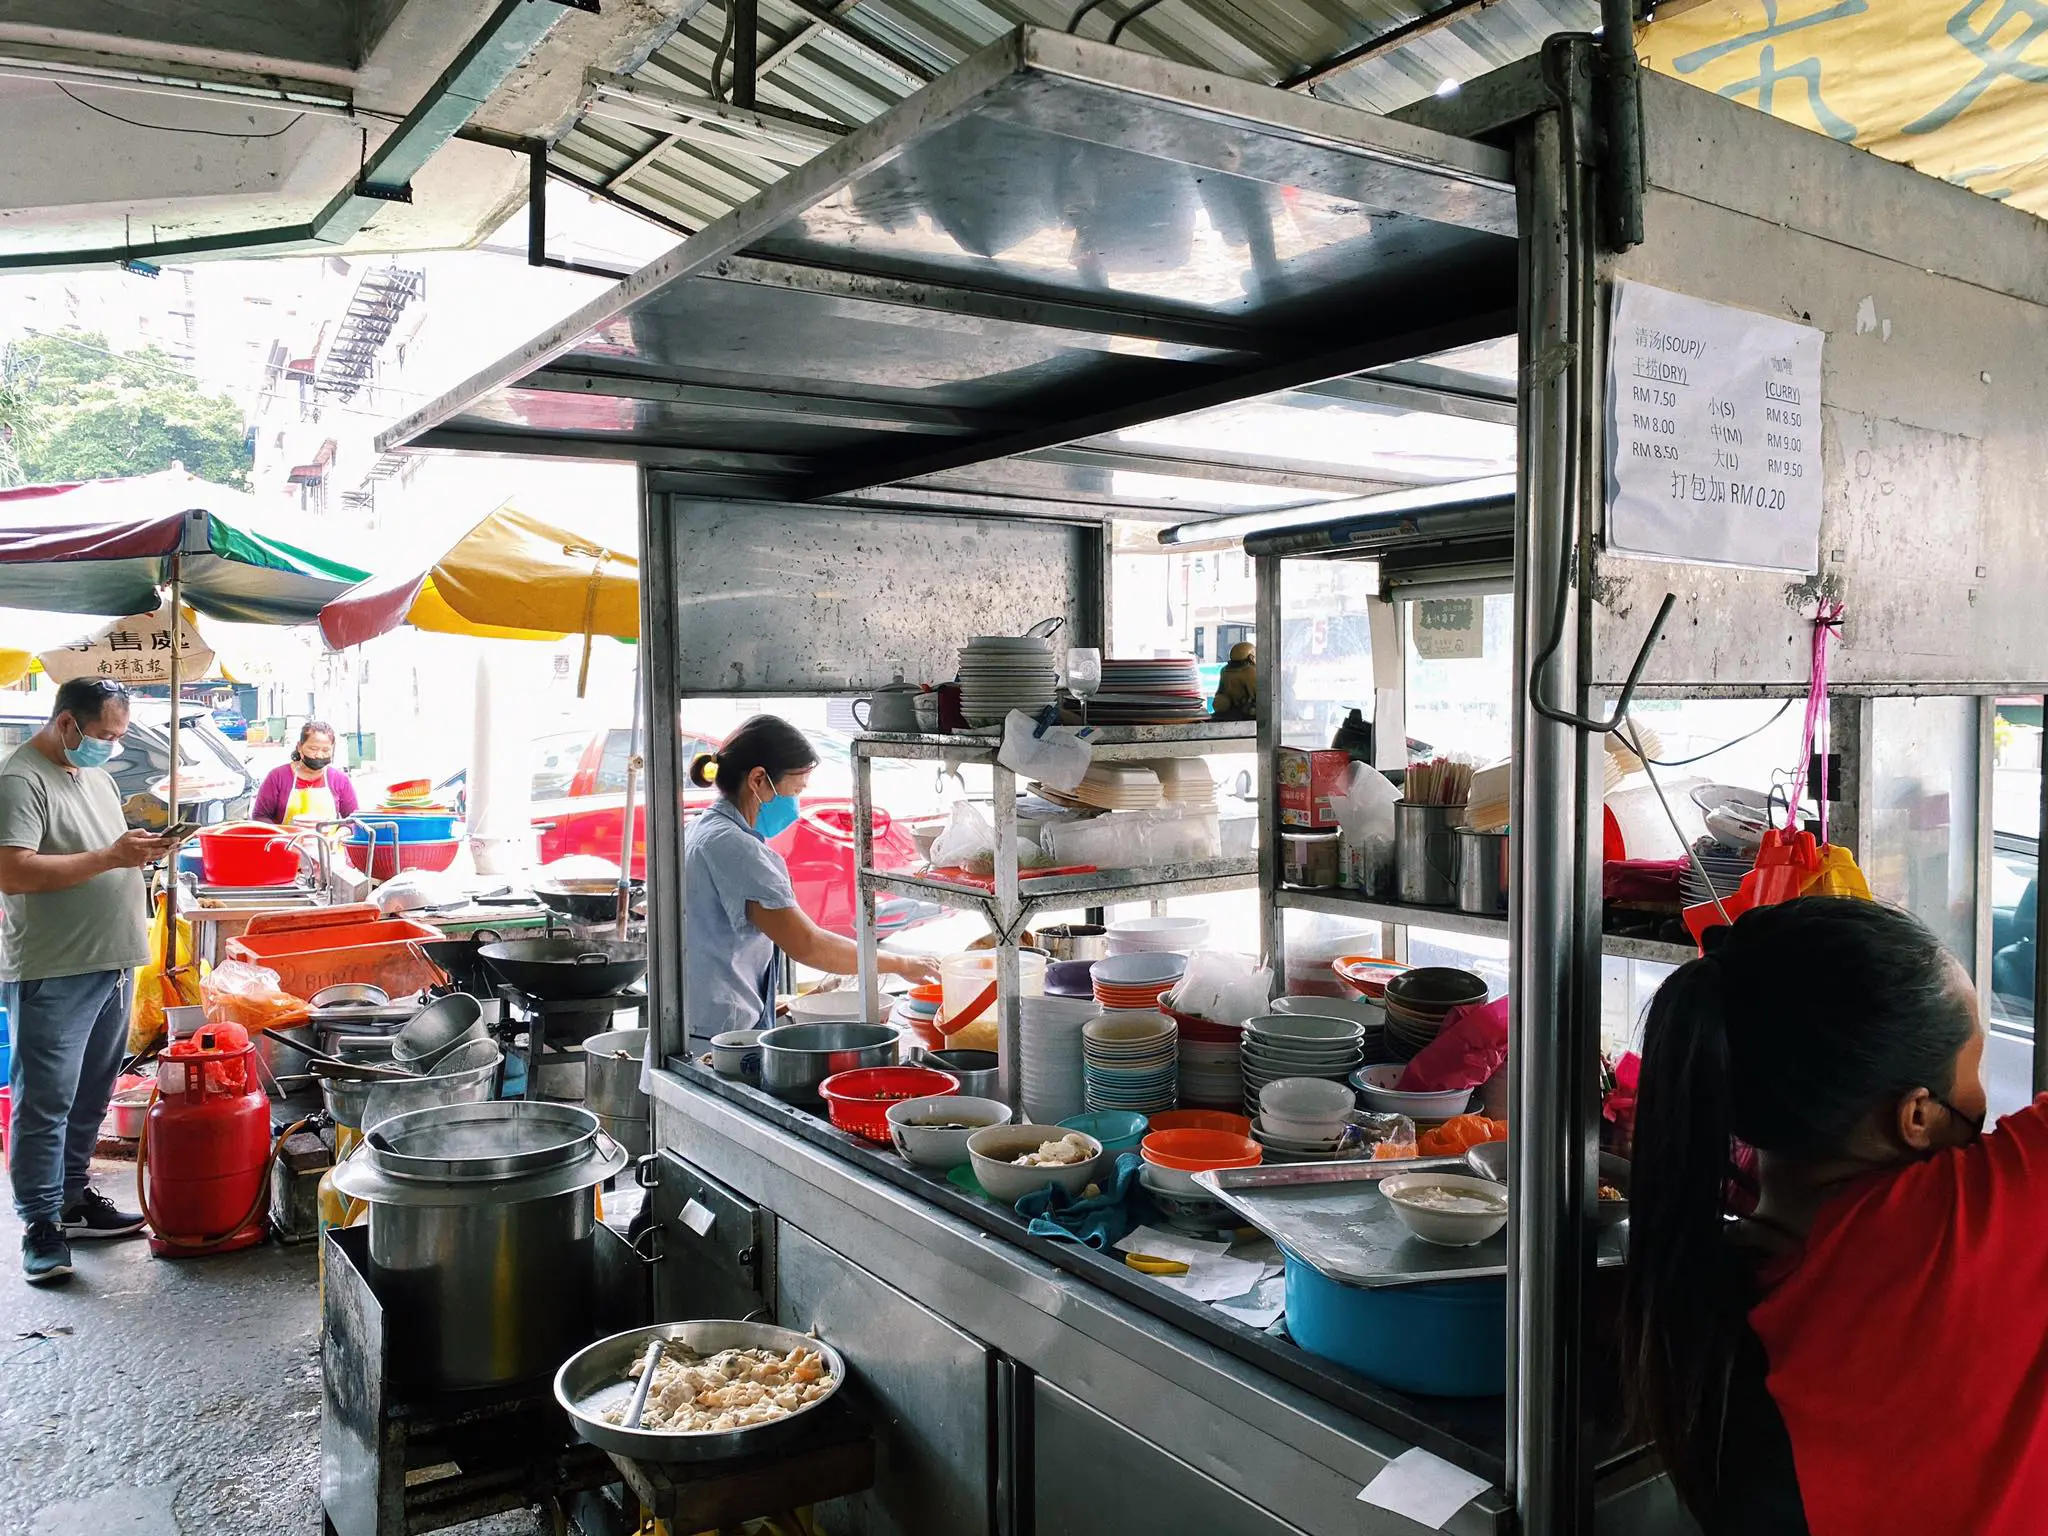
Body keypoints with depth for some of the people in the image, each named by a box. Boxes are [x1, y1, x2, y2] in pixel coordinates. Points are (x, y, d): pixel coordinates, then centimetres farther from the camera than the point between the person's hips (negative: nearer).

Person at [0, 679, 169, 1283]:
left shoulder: (95, 773, 15)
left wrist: (140, 851, 5)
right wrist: (110, 857, -23)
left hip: (110, 963, 8)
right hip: (52, 973, -8)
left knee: (89, 1096, 17)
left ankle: (72, 1196, 29)